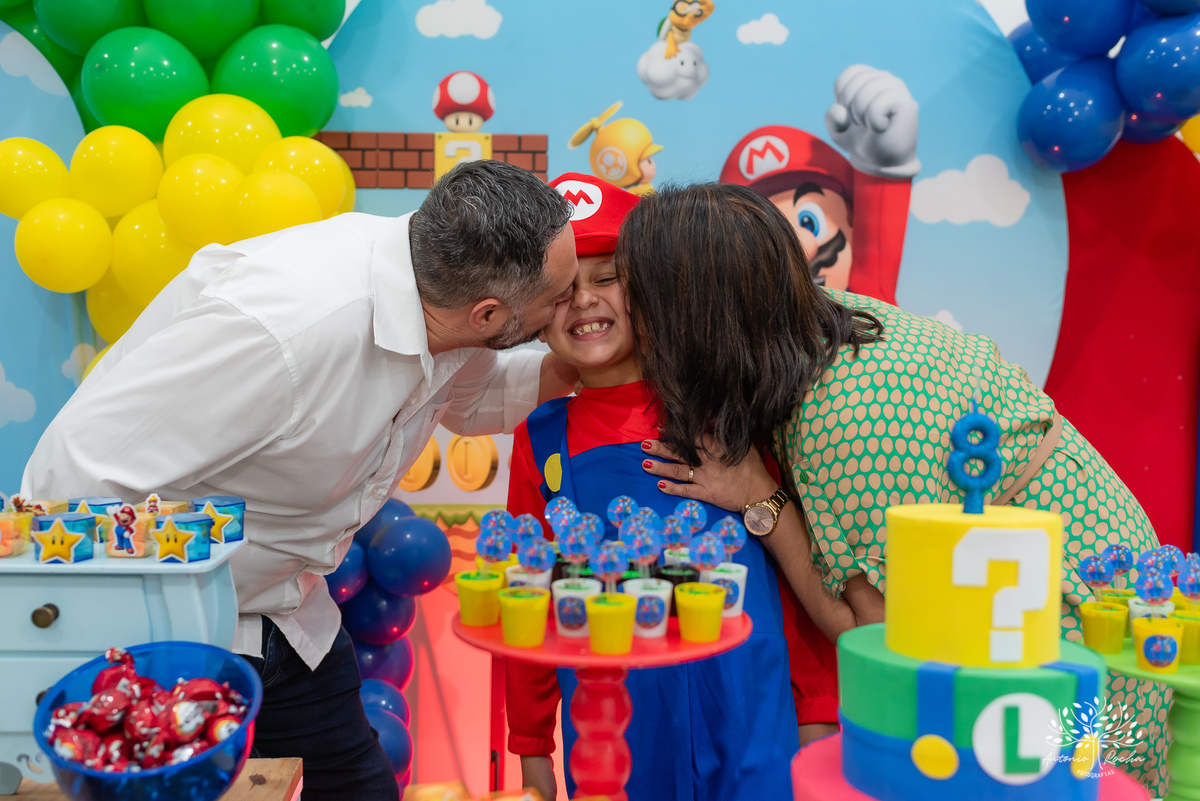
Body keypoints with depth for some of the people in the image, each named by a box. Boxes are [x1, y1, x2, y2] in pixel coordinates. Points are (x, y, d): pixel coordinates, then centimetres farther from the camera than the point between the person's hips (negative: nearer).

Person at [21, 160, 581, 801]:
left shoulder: (440, 302, -12)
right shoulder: (280, 331, -38)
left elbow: (467, 398, 12)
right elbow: (78, 477, -31)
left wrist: (570, 370, -7)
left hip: (286, 615, 8)